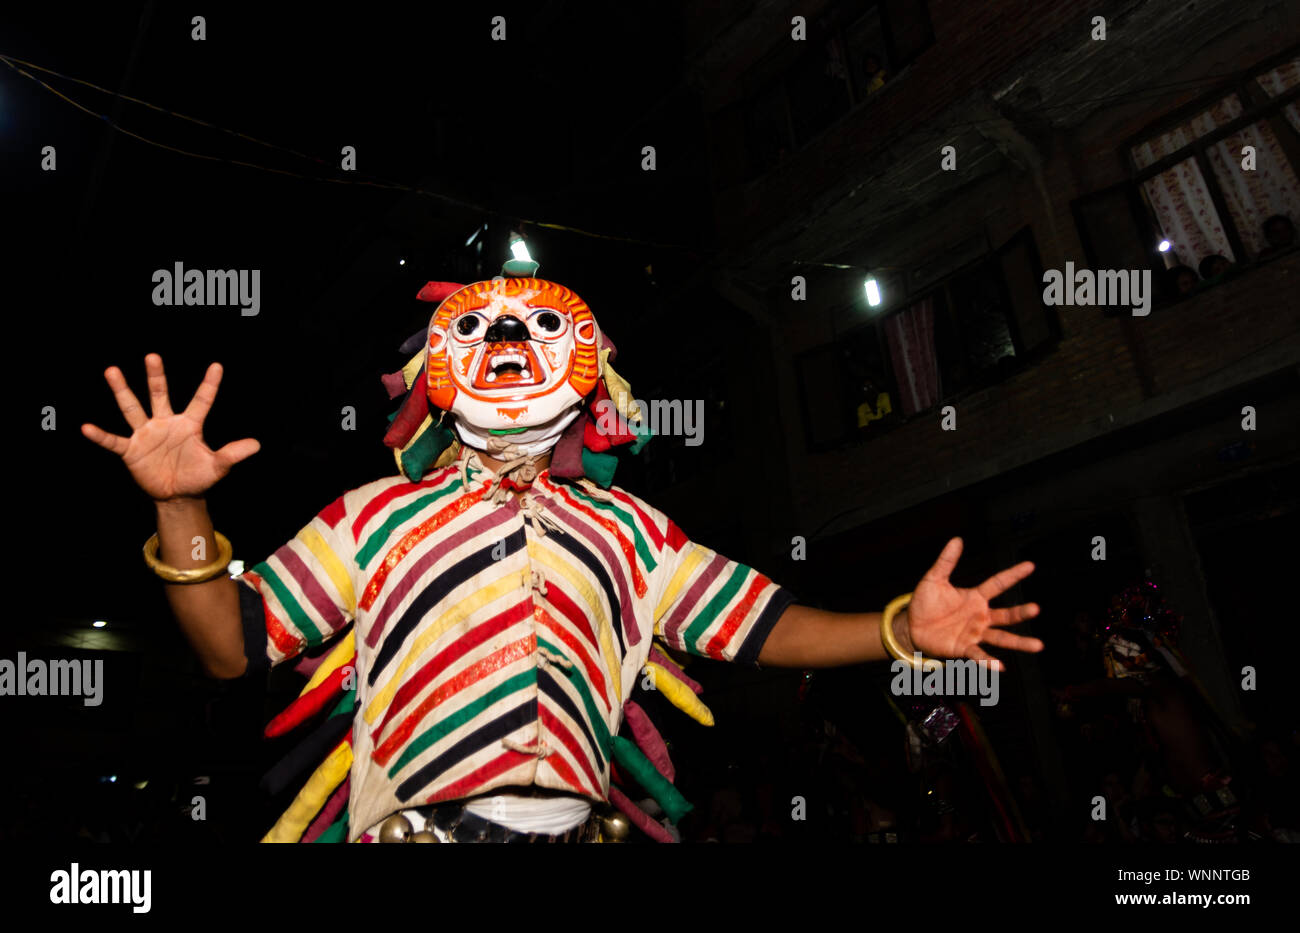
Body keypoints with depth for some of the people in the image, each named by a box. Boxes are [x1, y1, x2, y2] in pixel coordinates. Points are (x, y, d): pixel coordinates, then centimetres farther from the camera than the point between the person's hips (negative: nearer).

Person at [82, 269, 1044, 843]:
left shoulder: (626, 528, 15)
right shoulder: (380, 513, 11)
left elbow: (758, 626, 13)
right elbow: (233, 645, 8)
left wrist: (900, 629, 0)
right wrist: (183, 511, -8)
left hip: (574, 824, 2)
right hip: (419, 822, -1)